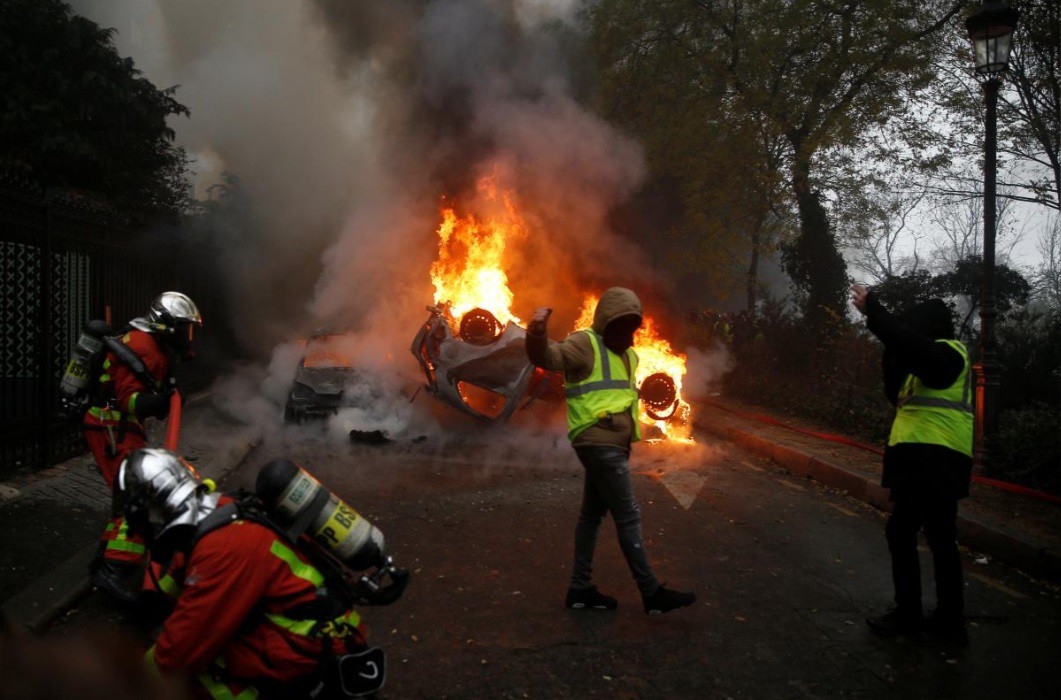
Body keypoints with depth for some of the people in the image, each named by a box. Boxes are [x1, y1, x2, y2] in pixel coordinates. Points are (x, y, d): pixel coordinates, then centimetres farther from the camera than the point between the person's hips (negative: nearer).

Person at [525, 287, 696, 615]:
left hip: (612, 445, 9)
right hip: (600, 444, -9)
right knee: (629, 517, -5)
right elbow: (547, 357, -24)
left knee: (592, 514, 13)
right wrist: (537, 333, -43)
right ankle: (652, 593, 3)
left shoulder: (626, 353, 19)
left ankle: (581, 589, 21)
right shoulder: (585, 343, -9)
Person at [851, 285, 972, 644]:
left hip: (932, 460, -10)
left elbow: (910, 344, -28)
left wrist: (872, 309, -24)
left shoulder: (947, 352, -6)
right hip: (935, 459, 10)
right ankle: (950, 619, 21)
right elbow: (898, 395, 20)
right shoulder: (934, 363, 24)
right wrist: (893, 357, 7)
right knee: (940, 538, 13)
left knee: (901, 532, -5)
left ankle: (908, 614, 1)